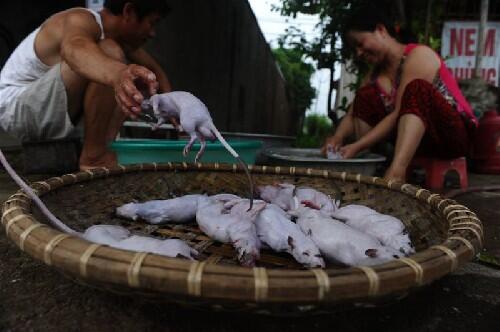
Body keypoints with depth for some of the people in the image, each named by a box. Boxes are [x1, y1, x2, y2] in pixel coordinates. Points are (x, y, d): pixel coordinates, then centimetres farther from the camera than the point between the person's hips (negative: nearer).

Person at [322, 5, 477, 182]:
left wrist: (356, 146, -30)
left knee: (416, 88, -32)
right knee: (366, 96, -6)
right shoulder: (375, 73, 7)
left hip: (454, 134, -6)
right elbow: (353, 115, -1)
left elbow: (399, 114, -25)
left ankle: (395, 173, -47)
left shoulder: (418, 55, -15)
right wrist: (337, 138, -23)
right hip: (413, 138, 6)